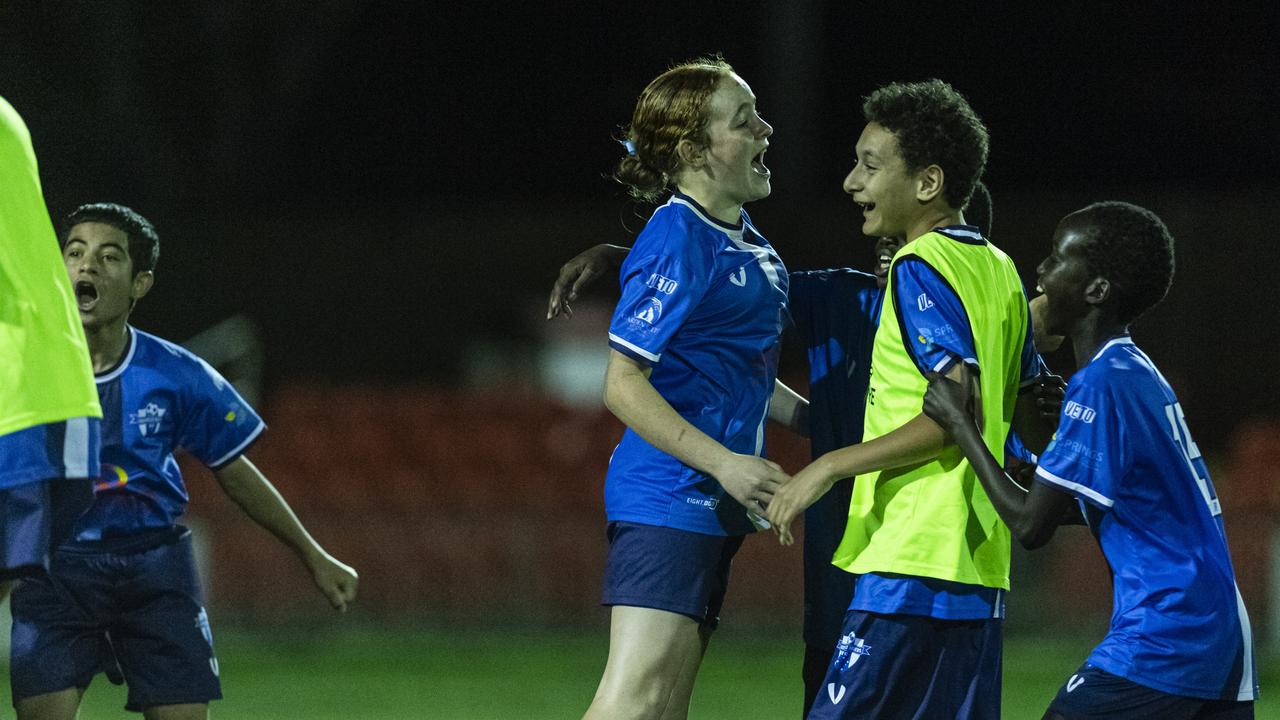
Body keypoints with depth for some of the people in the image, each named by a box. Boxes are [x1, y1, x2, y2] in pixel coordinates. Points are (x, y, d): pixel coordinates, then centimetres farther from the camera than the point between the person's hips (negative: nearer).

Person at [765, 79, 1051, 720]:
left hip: (912, 567, -9)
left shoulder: (920, 269, -10)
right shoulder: (998, 270, 16)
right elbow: (1026, 415, 20)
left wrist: (832, 466, -17)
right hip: (980, 568, 9)